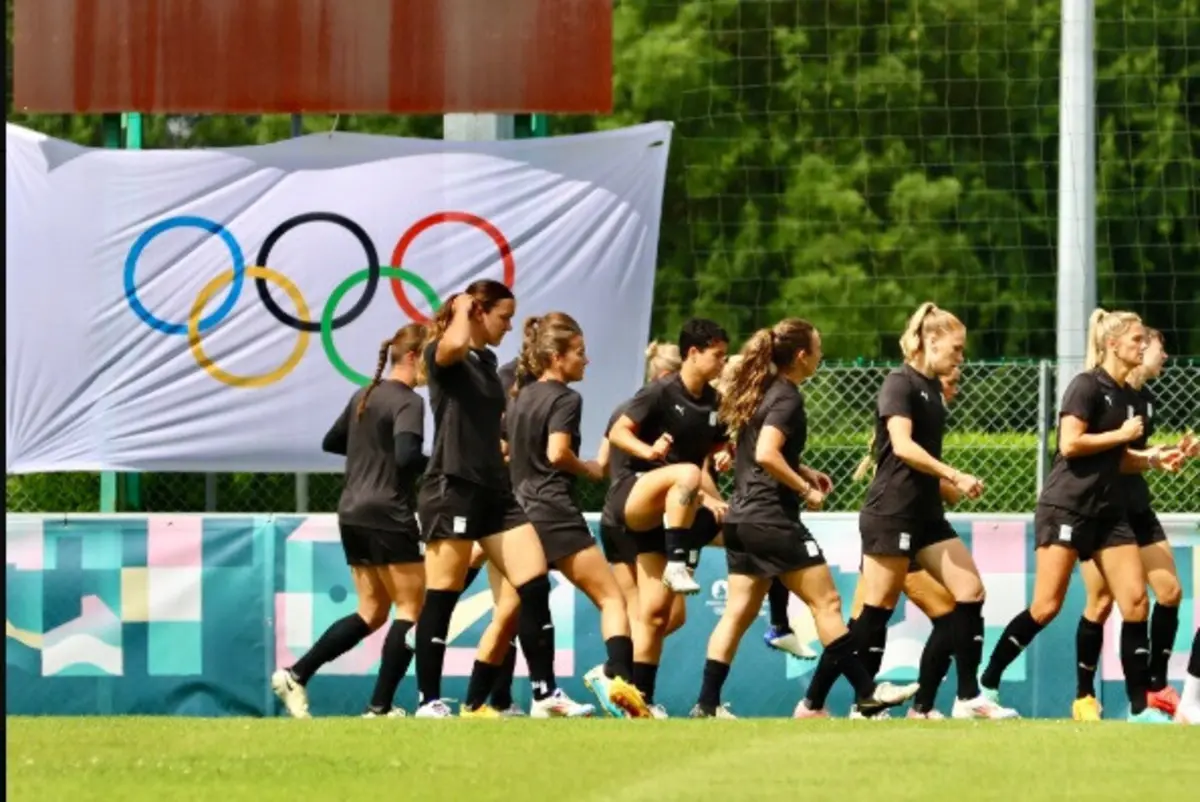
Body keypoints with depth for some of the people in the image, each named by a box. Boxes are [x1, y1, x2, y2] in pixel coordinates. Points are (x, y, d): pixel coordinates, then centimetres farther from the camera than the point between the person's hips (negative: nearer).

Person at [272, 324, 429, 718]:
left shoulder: (364, 396, 15)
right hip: (388, 517, -9)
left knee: (372, 612, 14)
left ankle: (295, 675, 4)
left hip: (352, 515, 9)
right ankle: (380, 707, -6)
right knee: (411, 608, 0)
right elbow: (407, 456, -26)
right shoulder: (408, 402, -12)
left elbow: (331, 443, 26)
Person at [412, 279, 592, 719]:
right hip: (452, 488, -8)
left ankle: (545, 693, 0)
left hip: (494, 490, 8)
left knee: (535, 584, -2)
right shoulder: (442, 356, -7)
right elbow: (453, 344, -32)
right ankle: (429, 702, 2)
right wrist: (462, 310, -14)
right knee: (442, 597, -4)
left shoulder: (488, 361, 17)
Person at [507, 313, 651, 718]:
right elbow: (558, 452, -17)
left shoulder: (519, 398, 18)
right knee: (611, 598, -9)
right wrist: (589, 469, -1)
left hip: (520, 513, 8)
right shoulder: (565, 399, -5)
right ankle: (617, 675, -33)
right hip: (556, 514, -8)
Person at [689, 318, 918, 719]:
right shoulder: (787, 398, -13)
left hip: (741, 517, 9)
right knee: (826, 602, -3)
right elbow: (766, 454, -26)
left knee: (738, 612, 8)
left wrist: (803, 471, 16)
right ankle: (867, 692, 0)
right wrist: (806, 490, -15)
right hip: (772, 519, -9)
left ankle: (707, 704, 4)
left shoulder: (760, 391, 14)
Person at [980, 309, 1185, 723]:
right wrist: (1122, 435, -13)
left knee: (1136, 602, -3)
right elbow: (1070, 443, -20)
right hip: (1067, 508, -8)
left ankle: (1140, 706, -2)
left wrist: (1154, 459, 5)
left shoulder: (1125, 394, 13)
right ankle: (986, 685, 4)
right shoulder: (1087, 386, -10)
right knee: (1046, 607, -8)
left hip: (1108, 513, 8)